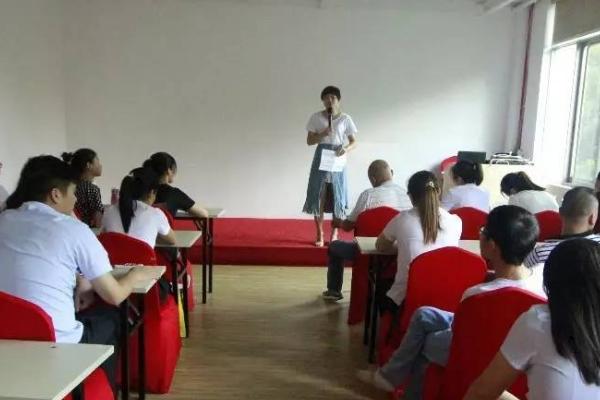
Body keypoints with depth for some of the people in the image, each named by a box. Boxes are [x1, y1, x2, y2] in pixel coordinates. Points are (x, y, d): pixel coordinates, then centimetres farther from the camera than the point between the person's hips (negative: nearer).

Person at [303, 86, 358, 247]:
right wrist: (323, 134, -16)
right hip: (321, 159, 1)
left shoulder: (345, 119, 0)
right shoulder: (316, 117, 1)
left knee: (337, 197, 2)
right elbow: (309, 141, 1)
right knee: (318, 197, 1)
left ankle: (334, 235, 14)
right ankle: (319, 234, 11)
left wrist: (346, 149, -19)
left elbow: (353, 142, 2)